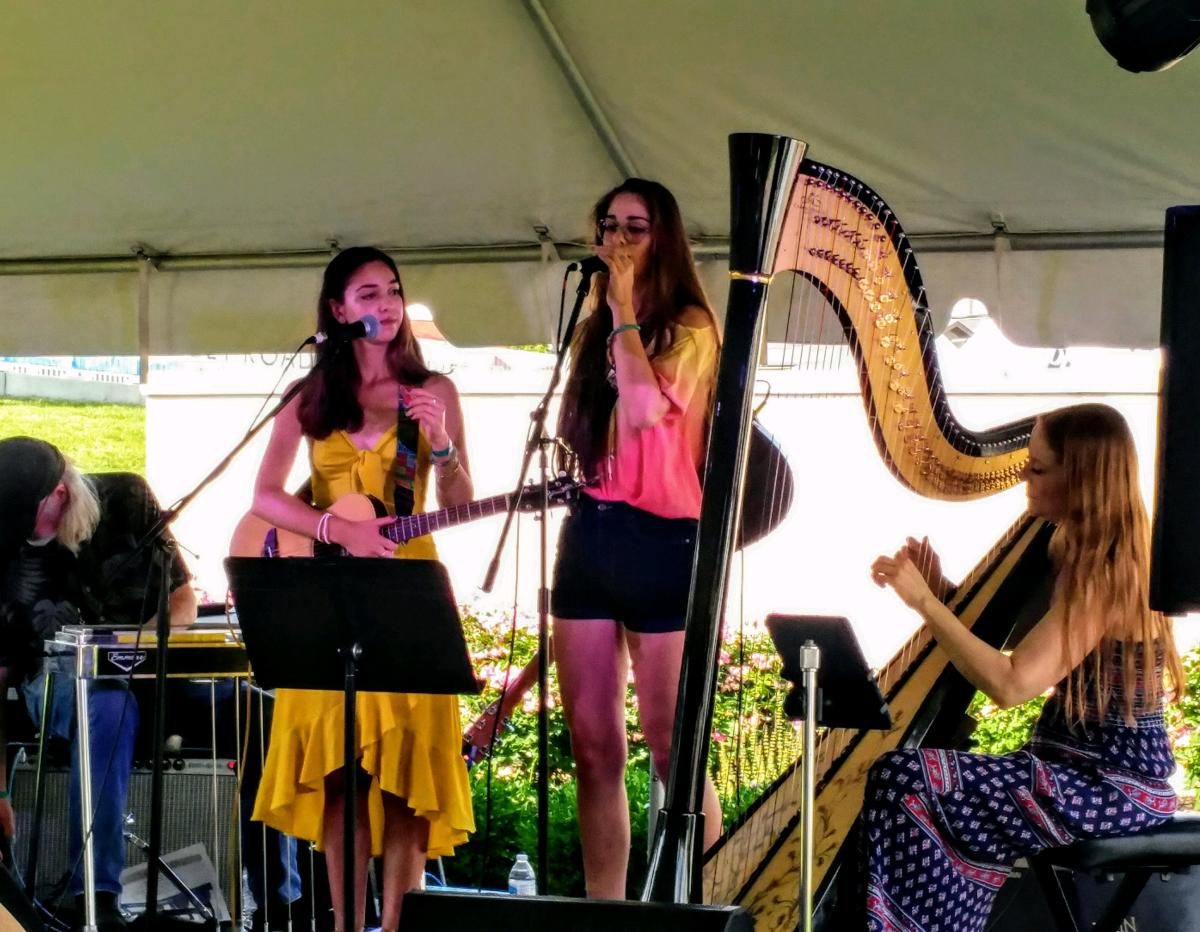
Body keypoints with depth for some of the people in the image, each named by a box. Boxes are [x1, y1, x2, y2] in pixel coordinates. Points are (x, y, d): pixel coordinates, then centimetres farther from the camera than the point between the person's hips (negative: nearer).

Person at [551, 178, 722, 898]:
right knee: (594, 749, 5)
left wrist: (625, 309, -14)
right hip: (587, 534, 6)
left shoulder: (689, 326, -2)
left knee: (673, 751, -5)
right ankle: (603, 909, 10)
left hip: (660, 540, -6)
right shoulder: (593, 330, 17)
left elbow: (647, 408, -21)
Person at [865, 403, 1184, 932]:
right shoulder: (1092, 559, 12)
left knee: (902, 781, -20)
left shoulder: (1106, 573, -18)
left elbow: (1009, 682, -25)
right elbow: (1007, 636, 20)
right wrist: (942, 592, 5)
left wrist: (924, 602, -20)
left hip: (1113, 795, -10)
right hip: (1104, 777, 10)